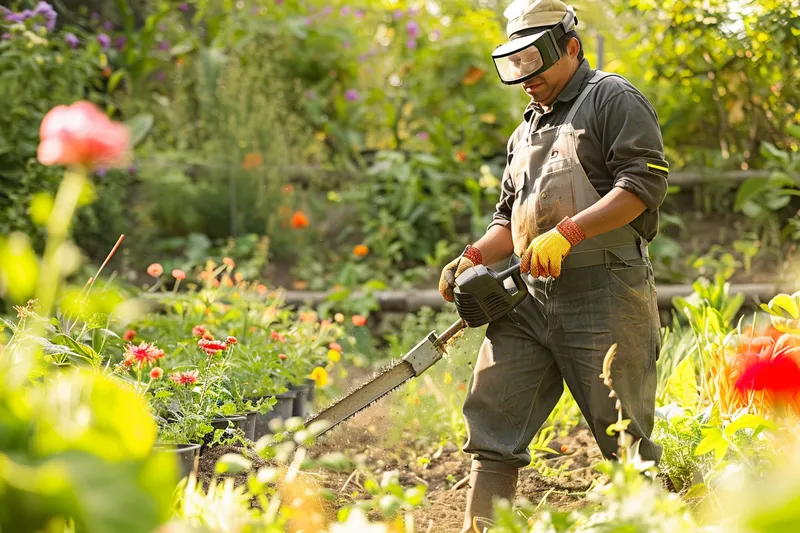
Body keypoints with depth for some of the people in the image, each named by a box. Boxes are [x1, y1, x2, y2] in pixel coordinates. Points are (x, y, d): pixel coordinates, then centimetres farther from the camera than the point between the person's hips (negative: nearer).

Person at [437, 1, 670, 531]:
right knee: (492, 413, 0)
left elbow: (645, 182, -14)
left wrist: (567, 233, -20)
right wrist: (472, 258, 5)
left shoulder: (614, 99, -1)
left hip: (604, 293, -7)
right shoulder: (528, 130, 23)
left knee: (623, 432, -2)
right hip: (529, 295, 7)